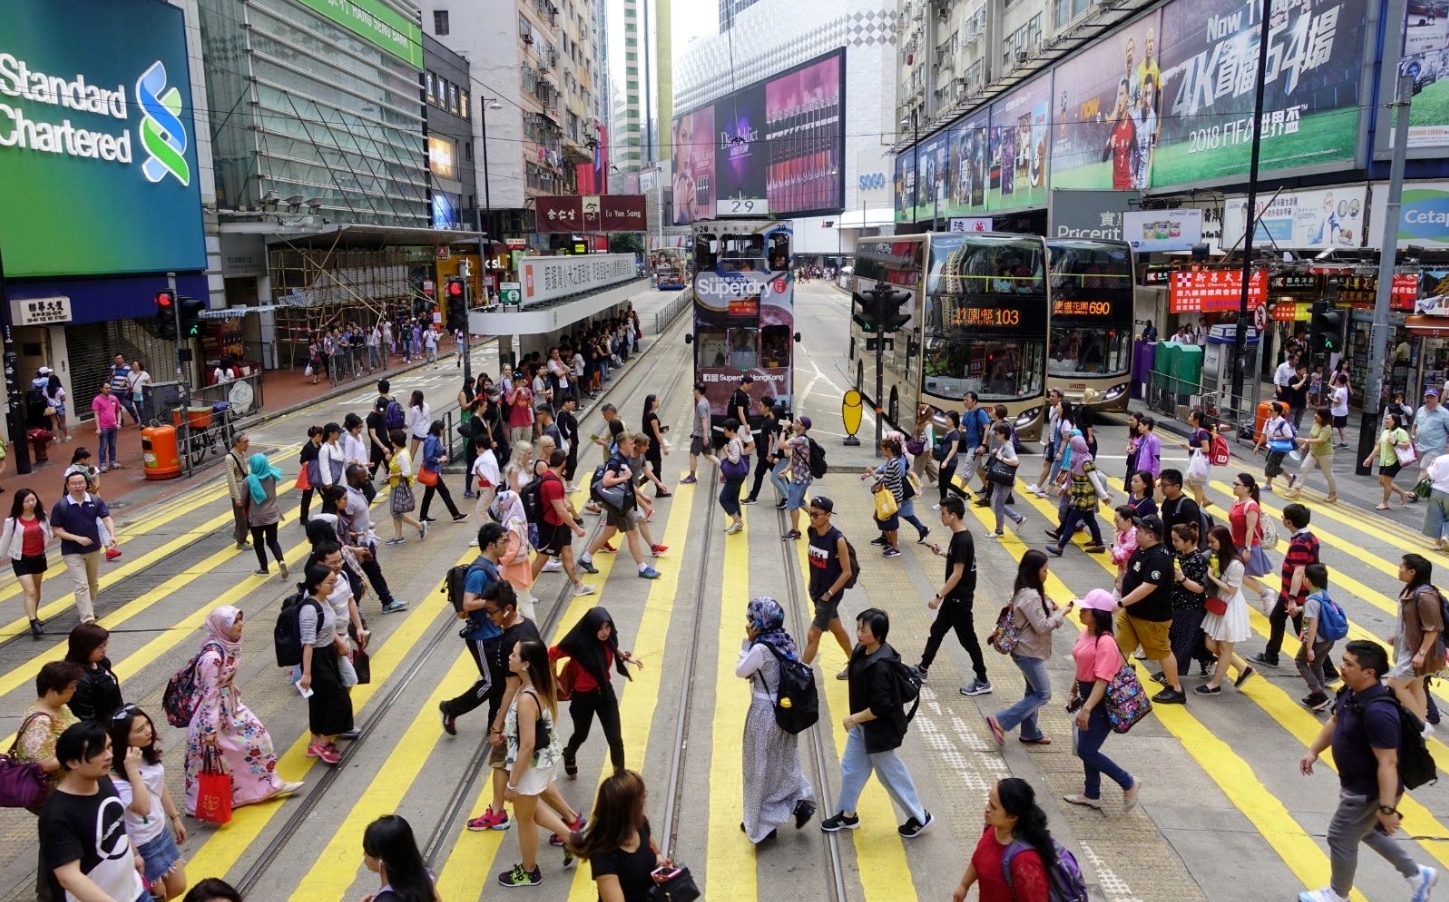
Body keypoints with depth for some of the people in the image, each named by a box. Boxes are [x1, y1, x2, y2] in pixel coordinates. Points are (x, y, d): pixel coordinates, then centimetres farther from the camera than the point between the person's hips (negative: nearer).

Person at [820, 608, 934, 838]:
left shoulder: (880, 666, -32)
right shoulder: (862, 651, -4)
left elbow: (881, 707, -31)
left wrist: (853, 719, -19)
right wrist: (855, 719, 13)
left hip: (879, 730, -9)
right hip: (862, 725, 9)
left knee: (890, 774, 9)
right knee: (850, 767, 18)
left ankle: (920, 817, 28)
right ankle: (847, 815, 36)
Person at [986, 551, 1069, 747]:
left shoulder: (1023, 590, 5)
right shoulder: (1030, 596, -26)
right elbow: (1041, 626, -23)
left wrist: (1049, 608, -2)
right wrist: (1061, 613, -13)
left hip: (1026, 650, 10)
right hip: (1029, 652, -10)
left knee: (1034, 691, 19)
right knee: (1043, 694, -1)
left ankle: (1030, 732, 30)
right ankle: (1000, 721, -2)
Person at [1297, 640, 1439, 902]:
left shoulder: (1377, 712, -36)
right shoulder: (1352, 691, -6)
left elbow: (1388, 763, -32)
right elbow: (1335, 721, 12)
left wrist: (1387, 808, -28)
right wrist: (1313, 752, 14)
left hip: (1370, 791, -9)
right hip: (1357, 784, 9)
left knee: (1341, 838, 9)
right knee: (1366, 831, 28)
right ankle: (1417, 874, 45)